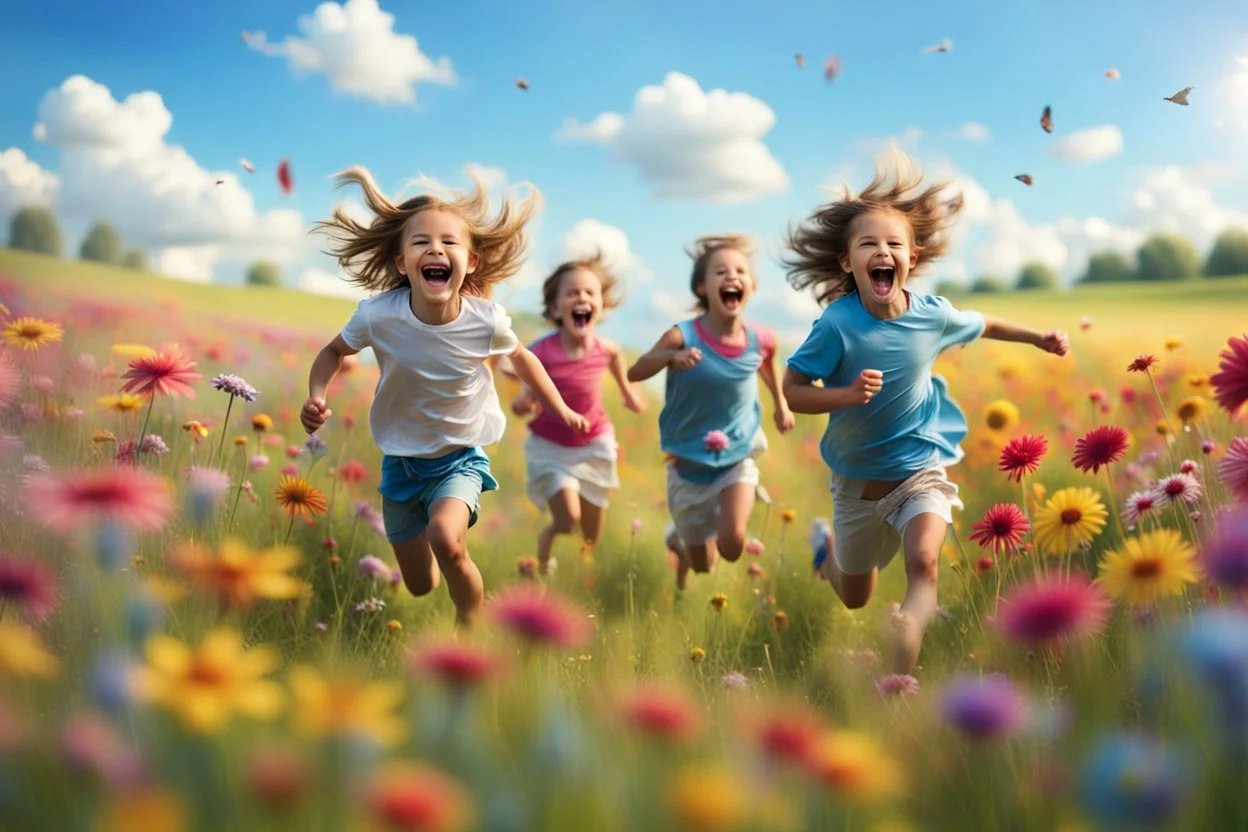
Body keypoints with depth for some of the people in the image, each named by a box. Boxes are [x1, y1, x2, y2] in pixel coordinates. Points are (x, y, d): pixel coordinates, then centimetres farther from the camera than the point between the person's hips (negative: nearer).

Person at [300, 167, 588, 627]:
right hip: (400, 460, 2)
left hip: (461, 457, -2)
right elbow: (334, 352, -2)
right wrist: (316, 398, -20)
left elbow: (521, 357, 2)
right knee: (420, 587, 13)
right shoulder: (377, 315, -23)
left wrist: (561, 410, 7)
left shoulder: (487, 320, -22)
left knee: (446, 538, -32)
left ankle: (472, 624, -3)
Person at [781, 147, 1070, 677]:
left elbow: (983, 326, 12)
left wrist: (1038, 337, 11)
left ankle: (902, 678, -17)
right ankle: (831, 548, 55)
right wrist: (847, 394, -35)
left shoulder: (932, 315, -12)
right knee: (854, 598, 19)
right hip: (858, 478, -1)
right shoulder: (837, 325, -22)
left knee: (923, 563, -26)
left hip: (921, 468, 1)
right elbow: (792, 392, -20)